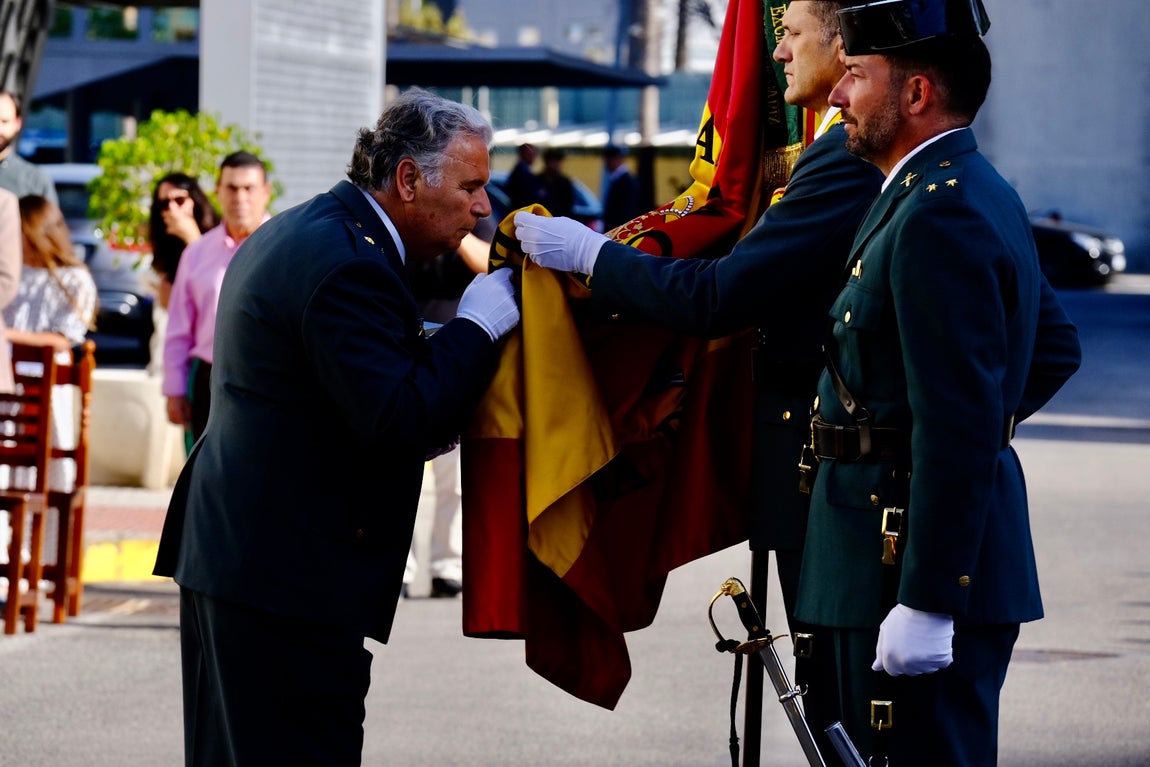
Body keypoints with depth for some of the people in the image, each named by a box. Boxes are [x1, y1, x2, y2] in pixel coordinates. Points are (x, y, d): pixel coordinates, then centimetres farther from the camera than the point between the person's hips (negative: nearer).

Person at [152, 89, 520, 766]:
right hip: (293, 578, -11)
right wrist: (477, 326, -13)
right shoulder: (350, 265, -18)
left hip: (223, 551, 11)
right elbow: (396, 424, -23)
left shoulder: (294, 233, 17)